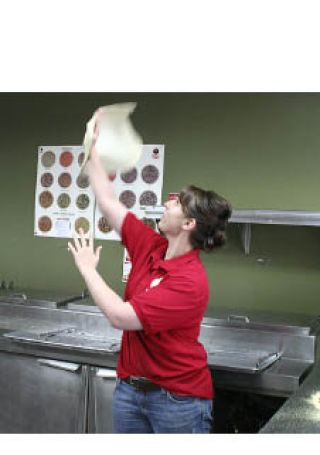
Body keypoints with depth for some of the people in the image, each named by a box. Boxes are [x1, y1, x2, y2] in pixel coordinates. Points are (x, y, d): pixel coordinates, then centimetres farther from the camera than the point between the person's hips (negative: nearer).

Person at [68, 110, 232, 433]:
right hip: (130, 389, 7)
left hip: (177, 396, -7)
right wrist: (92, 148, 9)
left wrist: (87, 269, -15)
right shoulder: (150, 246, -2)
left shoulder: (190, 282, -24)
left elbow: (121, 317, -27)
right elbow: (107, 201, 6)